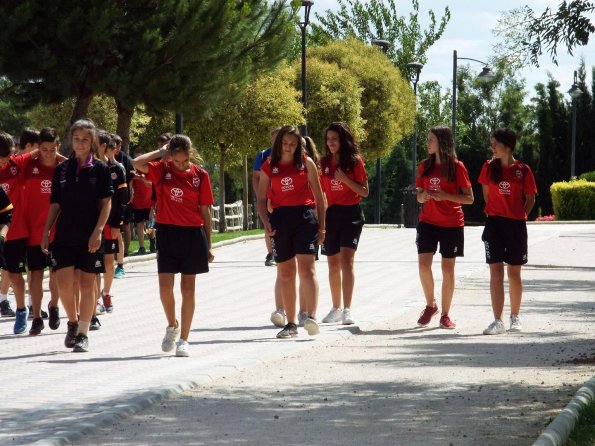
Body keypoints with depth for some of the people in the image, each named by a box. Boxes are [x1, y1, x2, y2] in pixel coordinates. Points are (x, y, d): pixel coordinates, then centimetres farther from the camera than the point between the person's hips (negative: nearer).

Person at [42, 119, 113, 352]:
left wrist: (98, 231, -13)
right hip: (64, 236, 2)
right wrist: (46, 232, 4)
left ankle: (83, 333, 9)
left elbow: (106, 203, -3)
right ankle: (73, 322, 18)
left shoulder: (100, 169, -1)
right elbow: (55, 205, 11)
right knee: (64, 283, -6)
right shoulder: (62, 169, 7)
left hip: (90, 237, -2)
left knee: (87, 285, 2)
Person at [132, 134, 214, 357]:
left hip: (193, 234, 0)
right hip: (167, 232, 0)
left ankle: (183, 339, 9)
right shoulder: (162, 170, -1)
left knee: (188, 288, 3)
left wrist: (208, 245, 5)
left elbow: (205, 211, 4)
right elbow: (137, 163, -19)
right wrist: (161, 153, -8)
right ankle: (172, 326, 23)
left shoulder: (200, 175, 0)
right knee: (165, 286, -4)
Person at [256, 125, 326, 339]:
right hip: (280, 219, 2)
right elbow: (261, 199, 10)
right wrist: (266, 223, -6)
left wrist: (321, 226, 4)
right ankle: (291, 323, 13)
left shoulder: (306, 163, 5)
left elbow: (318, 195, 7)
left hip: (305, 217, -2)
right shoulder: (269, 168, 8)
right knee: (285, 273, 7)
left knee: (306, 268, -15)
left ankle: (311, 317, -24)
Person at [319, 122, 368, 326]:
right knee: (333, 263, 11)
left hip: (351, 214, -4)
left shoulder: (355, 161, -3)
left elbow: (364, 192, -4)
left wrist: (345, 179, -16)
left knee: (346, 260, -17)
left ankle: (347, 310, -22)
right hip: (330, 215, 4)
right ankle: (336, 308, 24)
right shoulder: (324, 163, 7)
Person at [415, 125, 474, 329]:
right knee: (423, 264, -10)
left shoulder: (457, 167, -6)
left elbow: (469, 198, -6)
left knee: (448, 269, 1)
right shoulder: (425, 166, 7)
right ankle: (430, 305, 11)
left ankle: (445, 314, 11)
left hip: (452, 224, -3)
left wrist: (445, 196, -19)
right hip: (428, 221, 3)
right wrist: (423, 196, -10)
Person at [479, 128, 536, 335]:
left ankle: (515, 316, 24)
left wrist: (520, 216, 1)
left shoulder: (523, 170, -4)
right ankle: (498, 321, -6)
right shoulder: (489, 167, 1)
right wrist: (493, 211, 10)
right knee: (496, 272, -5)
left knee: (514, 272, 8)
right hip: (494, 224, 1)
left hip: (516, 225, -1)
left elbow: (530, 198, 5)